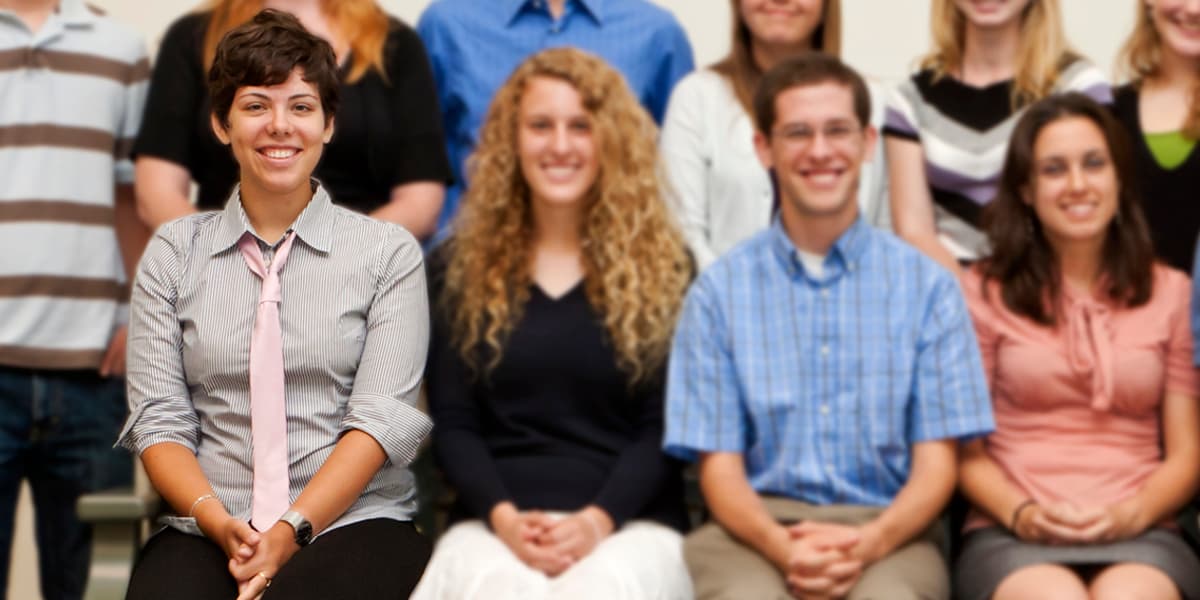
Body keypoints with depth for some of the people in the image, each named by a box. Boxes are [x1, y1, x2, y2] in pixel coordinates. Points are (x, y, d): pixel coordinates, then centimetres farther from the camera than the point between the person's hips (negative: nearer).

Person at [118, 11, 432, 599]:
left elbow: (383, 416, -3)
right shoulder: (174, 251, 12)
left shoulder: (388, 252, 7)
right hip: (208, 531, 2)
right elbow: (159, 418, 5)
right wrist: (219, 523, -13)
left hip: (354, 522, -1)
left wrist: (294, 530, -15)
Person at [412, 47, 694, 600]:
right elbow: (452, 422, 7)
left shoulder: (663, 266, 9)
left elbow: (664, 424, 2)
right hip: (495, 522, 1)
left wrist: (598, 519, -14)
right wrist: (503, 516, -11)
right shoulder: (462, 267, 13)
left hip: (629, 521, 0)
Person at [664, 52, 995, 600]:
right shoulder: (718, 292, 8)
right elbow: (720, 467, 5)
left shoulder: (926, 285, 9)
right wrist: (781, 546, -16)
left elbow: (935, 465, 5)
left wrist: (869, 543, -15)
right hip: (759, 528, 0)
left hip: (886, 533, 0)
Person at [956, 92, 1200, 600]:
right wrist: (1022, 514, -12)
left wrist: (1134, 513, -8)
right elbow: (967, 450, 6)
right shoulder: (983, 292, 8)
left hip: (1138, 537, 1)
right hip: (1011, 537, -1)